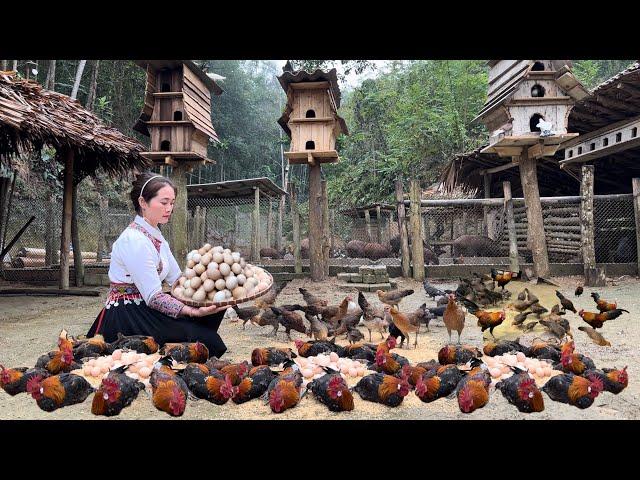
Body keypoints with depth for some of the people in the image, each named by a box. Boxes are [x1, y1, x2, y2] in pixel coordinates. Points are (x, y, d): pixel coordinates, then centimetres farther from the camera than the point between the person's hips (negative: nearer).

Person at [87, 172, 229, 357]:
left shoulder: (156, 237, 11)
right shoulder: (134, 240, -20)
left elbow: (177, 279, 6)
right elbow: (153, 296, -24)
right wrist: (194, 311, -33)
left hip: (144, 311, 9)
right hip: (125, 319, -9)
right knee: (201, 337, -19)